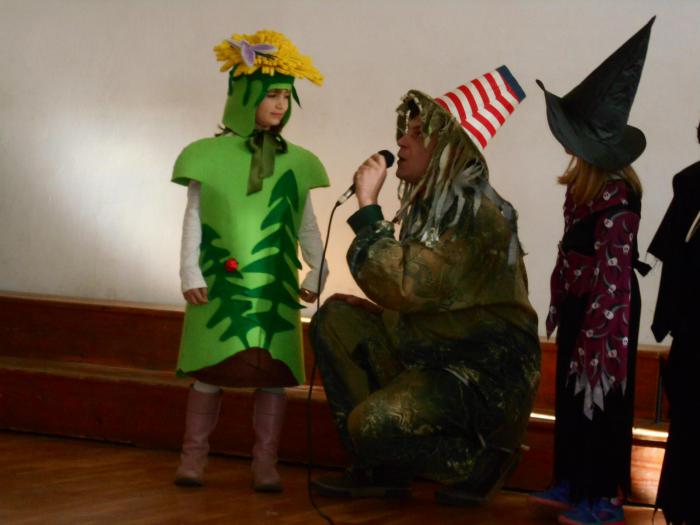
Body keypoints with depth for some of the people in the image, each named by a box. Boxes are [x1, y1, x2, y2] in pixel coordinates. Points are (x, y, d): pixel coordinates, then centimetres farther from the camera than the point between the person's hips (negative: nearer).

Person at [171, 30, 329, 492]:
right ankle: (193, 458, 11)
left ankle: (266, 463, 8)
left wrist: (317, 272, 6)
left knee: (273, 372, 1)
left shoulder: (296, 162, 8)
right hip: (221, 282, -2)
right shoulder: (209, 155, 0)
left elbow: (307, 225, 12)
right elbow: (194, 220, 2)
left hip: (275, 285, 2)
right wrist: (191, 273, -3)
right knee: (212, 370, 0)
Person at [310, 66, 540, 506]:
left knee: (374, 424, -26)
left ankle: (480, 463, 1)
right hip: (432, 353, 10)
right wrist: (373, 307, 0)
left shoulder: (477, 215, -21)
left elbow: (403, 285, -29)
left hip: (485, 374, -10)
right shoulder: (432, 205, 9)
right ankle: (379, 470, 6)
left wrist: (368, 205, -22)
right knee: (334, 319, 5)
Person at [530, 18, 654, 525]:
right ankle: (572, 483, 29)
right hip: (580, 301, 9)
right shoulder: (585, 178, 5)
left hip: (606, 306, -9)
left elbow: (614, 268, -22)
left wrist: (601, 327, -19)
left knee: (598, 395, 1)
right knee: (572, 392, 16)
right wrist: (563, 299, 19)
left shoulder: (615, 192, -24)